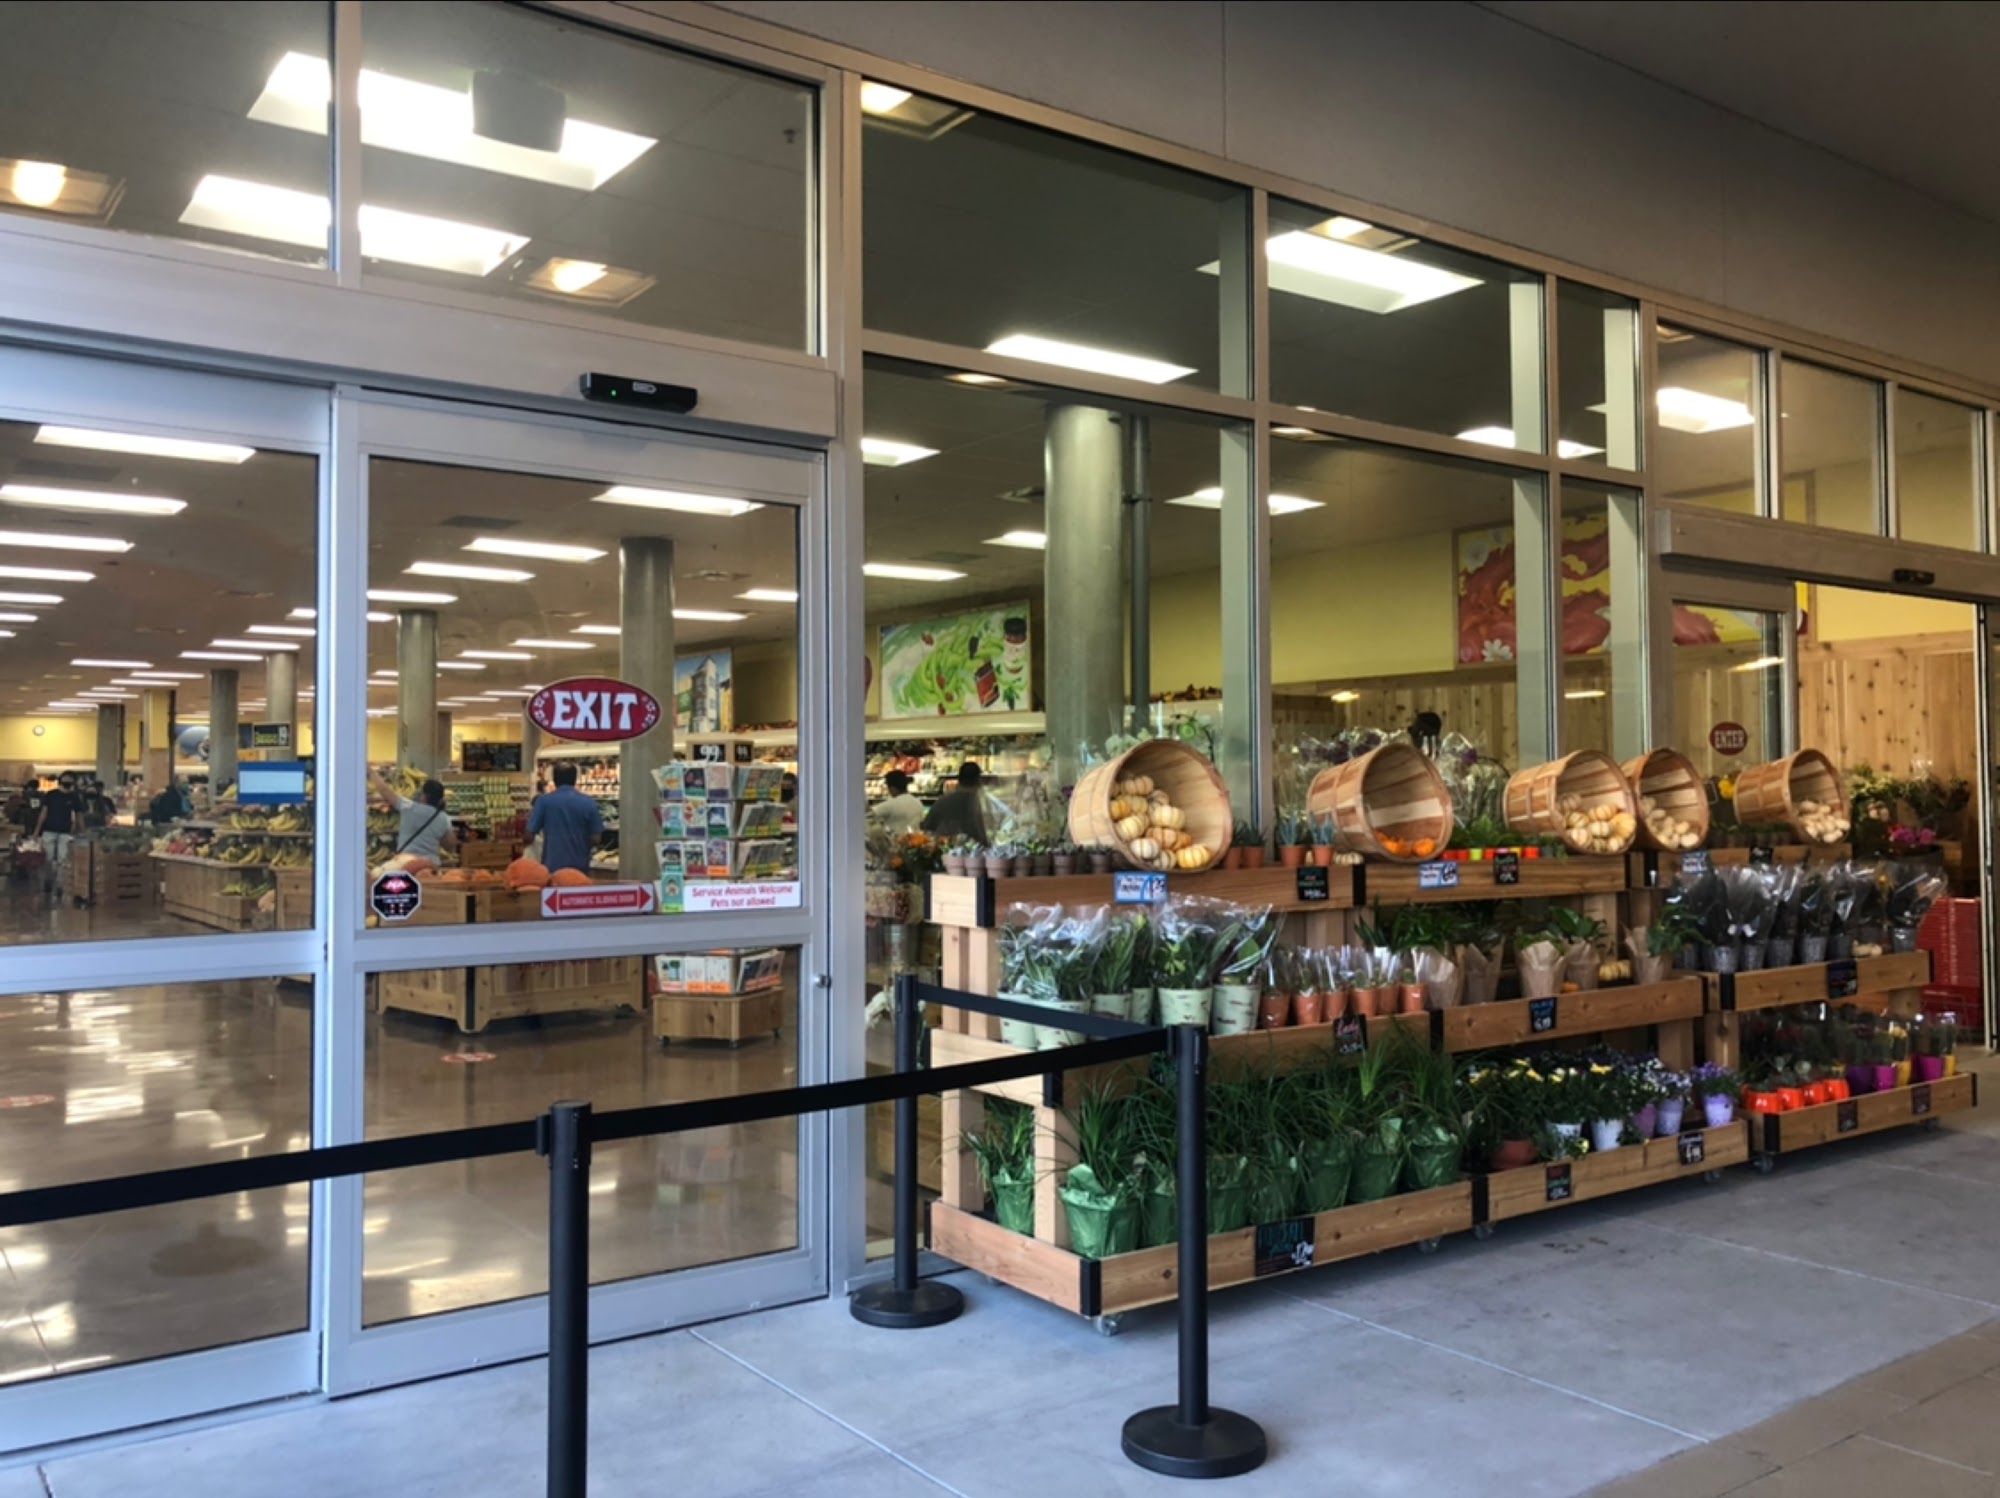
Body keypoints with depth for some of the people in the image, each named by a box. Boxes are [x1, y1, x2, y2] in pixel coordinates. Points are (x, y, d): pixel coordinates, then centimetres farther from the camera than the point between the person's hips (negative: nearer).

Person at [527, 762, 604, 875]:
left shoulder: (544, 801, -4)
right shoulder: (589, 803, -1)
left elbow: (530, 834, -1)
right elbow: (595, 839, -1)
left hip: (552, 866, -1)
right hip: (579, 866, 1)